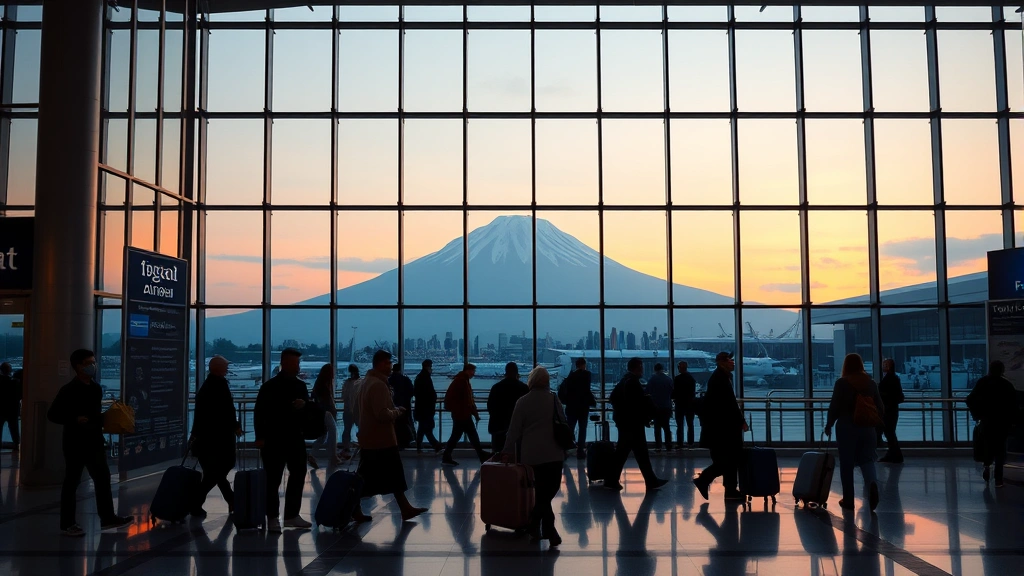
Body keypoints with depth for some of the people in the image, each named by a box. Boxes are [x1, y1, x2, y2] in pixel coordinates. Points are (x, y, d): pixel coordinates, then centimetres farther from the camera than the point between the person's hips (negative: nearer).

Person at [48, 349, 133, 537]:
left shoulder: (96, 388, 10)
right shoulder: (69, 390, -12)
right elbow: (52, 414, -13)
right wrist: (75, 419, -23)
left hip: (94, 441, 7)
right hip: (75, 442, -7)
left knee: (103, 477, 8)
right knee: (72, 482, 3)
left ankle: (107, 518, 15)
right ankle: (67, 524, 13)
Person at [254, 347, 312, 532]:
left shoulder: (300, 385, 9)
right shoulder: (270, 386, -7)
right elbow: (259, 412, -8)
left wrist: (304, 404, -10)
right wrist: (260, 437, -14)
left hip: (295, 438, 6)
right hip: (274, 439, -6)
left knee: (298, 476, 10)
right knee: (273, 480, 0)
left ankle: (292, 515, 22)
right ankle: (272, 518, 9)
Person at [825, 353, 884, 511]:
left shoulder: (842, 382, -7)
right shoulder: (871, 383, 5)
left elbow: (834, 406, -7)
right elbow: (880, 408, 8)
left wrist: (829, 425, 6)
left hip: (846, 428, -3)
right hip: (868, 428, 3)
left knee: (846, 464, 6)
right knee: (867, 460, 11)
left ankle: (848, 500, 10)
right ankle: (872, 483, -19)